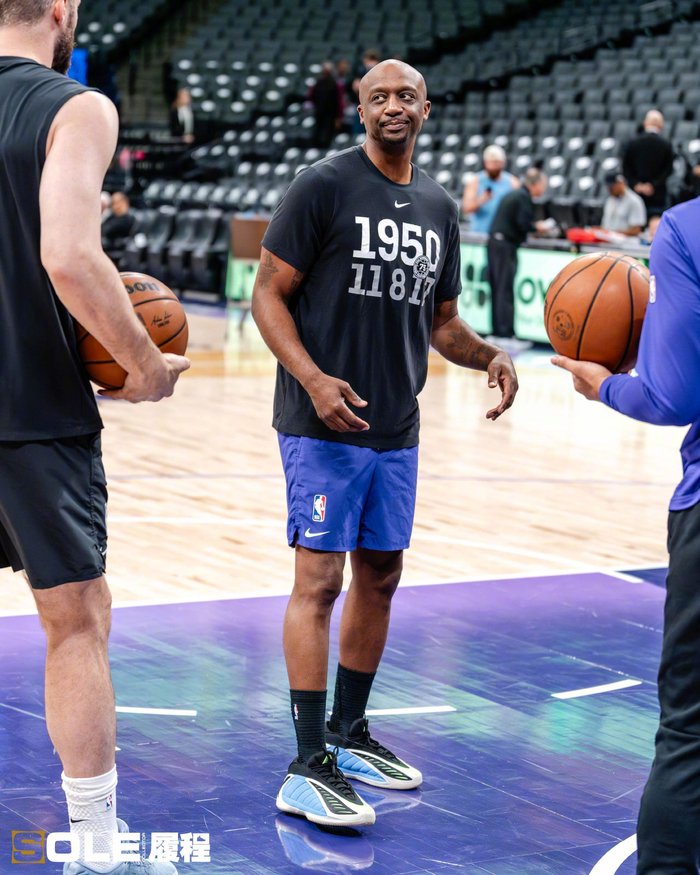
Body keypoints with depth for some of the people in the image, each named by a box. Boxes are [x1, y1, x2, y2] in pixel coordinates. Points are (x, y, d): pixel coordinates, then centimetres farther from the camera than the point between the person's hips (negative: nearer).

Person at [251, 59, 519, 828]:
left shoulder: (439, 208, 12)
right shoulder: (323, 186, -7)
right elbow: (269, 295, -9)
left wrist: (488, 355, -1)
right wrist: (313, 378, -23)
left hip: (397, 429, 7)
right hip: (324, 424, -7)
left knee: (380, 577, 13)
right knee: (321, 578, -9)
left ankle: (349, 734, 28)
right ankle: (308, 767, -7)